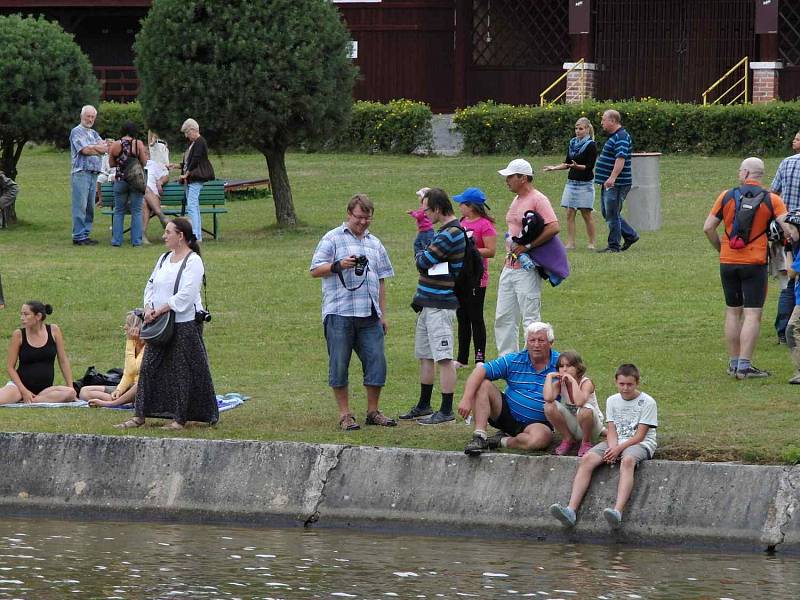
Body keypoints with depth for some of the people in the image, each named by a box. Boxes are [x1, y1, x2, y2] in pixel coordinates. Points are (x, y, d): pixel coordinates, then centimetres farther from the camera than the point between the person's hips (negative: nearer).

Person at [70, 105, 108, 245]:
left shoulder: (94, 134, 21)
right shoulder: (77, 132, -2)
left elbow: (105, 148, 7)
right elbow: (84, 150, -13)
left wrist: (93, 147, -9)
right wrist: (99, 149, 1)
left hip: (94, 173, 8)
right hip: (81, 172, -8)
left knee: (90, 206, 8)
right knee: (80, 206, -9)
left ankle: (86, 234, 12)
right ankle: (79, 236, -9)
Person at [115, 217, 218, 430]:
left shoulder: (193, 261, -11)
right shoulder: (164, 259, 15)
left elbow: (186, 295, -19)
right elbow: (151, 285, 17)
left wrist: (161, 310, -17)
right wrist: (148, 309, -2)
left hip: (185, 324, -8)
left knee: (182, 370, -2)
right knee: (149, 366, 6)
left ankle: (180, 418, 5)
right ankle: (139, 416, 11)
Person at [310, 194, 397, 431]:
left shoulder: (375, 244, 19)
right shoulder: (332, 239, 3)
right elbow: (315, 270, -2)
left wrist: (383, 314, 18)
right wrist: (339, 265, -18)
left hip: (369, 314, 5)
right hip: (339, 313, -5)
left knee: (376, 361, 1)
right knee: (339, 364, -2)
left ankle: (373, 411, 13)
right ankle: (345, 415, 4)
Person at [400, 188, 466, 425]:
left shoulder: (450, 234, -18)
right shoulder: (446, 231, 15)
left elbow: (423, 262, -17)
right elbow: (423, 256, 18)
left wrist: (421, 257, 3)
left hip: (440, 305, -11)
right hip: (428, 303, 11)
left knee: (443, 358, -7)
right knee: (425, 355, 17)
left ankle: (447, 410, -5)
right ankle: (424, 405, 28)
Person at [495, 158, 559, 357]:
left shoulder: (538, 199, -12)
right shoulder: (516, 200, 18)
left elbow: (553, 228, -23)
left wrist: (527, 246, -21)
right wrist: (509, 253, 17)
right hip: (509, 266, 10)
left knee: (530, 318, -6)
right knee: (503, 318, 11)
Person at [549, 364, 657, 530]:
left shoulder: (647, 402, -2)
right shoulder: (612, 401, 13)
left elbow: (640, 435, -9)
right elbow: (612, 431, 6)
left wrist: (619, 449, -20)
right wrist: (612, 448, -15)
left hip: (640, 444, -5)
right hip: (616, 444, 5)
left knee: (627, 460, -40)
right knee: (587, 459, -22)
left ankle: (618, 512, -59)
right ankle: (571, 510, -35)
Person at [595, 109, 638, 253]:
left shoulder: (621, 137, -17)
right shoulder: (614, 136, 16)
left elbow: (621, 159, -29)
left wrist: (613, 177, -38)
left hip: (617, 184, -11)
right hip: (608, 183, 11)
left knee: (612, 215, -4)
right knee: (607, 213, 15)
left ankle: (614, 246, 4)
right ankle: (631, 235, 23)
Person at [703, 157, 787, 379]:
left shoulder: (727, 196, 2)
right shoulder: (771, 200, -4)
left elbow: (708, 227, 2)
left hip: (728, 262, 3)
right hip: (755, 264, -3)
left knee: (733, 312, 14)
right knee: (752, 315, -3)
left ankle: (733, 363, 18)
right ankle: (744, 366, -10)